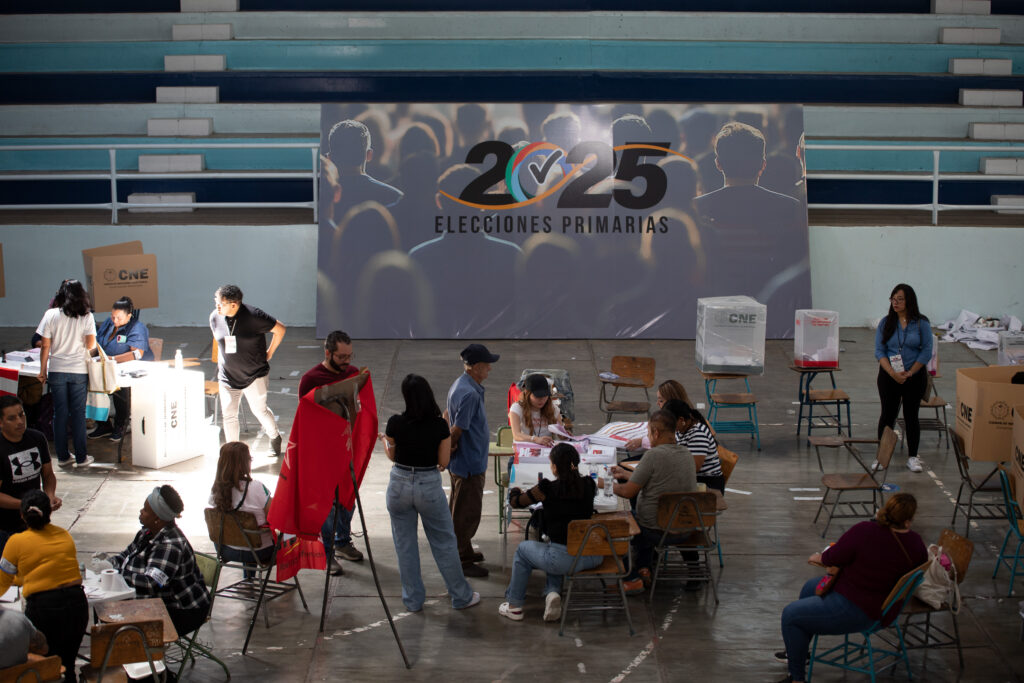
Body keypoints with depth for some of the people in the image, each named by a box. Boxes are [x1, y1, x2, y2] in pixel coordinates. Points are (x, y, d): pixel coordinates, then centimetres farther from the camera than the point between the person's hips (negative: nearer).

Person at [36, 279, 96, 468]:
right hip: (78, 370, 0)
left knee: (60, 413, 7)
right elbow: (90, 344, -7)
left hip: (56, 370, 1)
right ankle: (81, 457, 6)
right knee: (78, 414, 5)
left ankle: (63, 456, 11)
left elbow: (45, 346, -3)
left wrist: (43, 370, 6)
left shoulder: (51, 315, -4)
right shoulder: (86, 317, -5)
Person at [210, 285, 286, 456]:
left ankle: (275, 438, 35)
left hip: (255, 375, -3)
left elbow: (279, 329, -5)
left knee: (259, 410, 6)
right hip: (228, 376, 4)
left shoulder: (253, 316, -18)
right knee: (229, 415, -1)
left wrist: (269, 353, 0)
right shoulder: (215, 317, -4)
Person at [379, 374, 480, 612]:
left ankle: (413, 599, 22)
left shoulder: (395, 423, -12)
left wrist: (383, 439, 25)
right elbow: (444, 462, -6)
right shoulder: (440, 426, -14)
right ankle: (461, 596, 22)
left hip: (400, 485, 0)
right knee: (444, 542, 14)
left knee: (405, 545, 14)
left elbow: (392, 456, 4)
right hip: (430, 487, 0)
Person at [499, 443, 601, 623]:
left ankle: (514, 606, 33)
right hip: (593, 558, 4)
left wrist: (515, 491, 30)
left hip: (566, 560, -4)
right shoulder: (589, 485, 0)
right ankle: (552, 592, 14)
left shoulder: (548, 489, -10)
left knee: (523, 549, 27)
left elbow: (516, 501, 7)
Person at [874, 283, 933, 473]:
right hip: (889, 377, 1)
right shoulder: (885, 323, 0)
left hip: (915, 376, -1)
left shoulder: (921, 324, -5)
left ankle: (912, 457, 13)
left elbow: (926, 351, -5)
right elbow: (879, 351, -3)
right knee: (888, 415, 5)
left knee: (911, 416, 5)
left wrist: (909, 373, -12)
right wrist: (893, 373, -16)